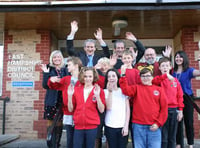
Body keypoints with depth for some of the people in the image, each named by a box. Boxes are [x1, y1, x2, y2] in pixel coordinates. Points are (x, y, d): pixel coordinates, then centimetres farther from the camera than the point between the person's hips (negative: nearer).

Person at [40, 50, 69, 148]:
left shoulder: (65, 70, 8)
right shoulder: (49, 69, 1)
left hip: (62, 100, 2)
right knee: (51, 123, 2)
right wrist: (46, 73, -16)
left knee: (59, 123, 9)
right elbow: (45, 85, -6)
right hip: (51, 100, -2)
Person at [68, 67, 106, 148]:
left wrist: (97, 96, -18)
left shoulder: (99, 90, -2)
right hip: (78, 126, 2)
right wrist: (70, 95, -8)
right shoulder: (76, 90, 4)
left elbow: (101, 110, -7)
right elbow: (70, 109, 5)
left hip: (92, 127, -2)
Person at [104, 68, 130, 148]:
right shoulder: (105, 91, 2)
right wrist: (110, 91, -13)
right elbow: (108, 107, -12)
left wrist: (126, 126, -3)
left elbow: (127, 109, 4)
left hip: (123, 126, 1)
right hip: (110, 126, -1)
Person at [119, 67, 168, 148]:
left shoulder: (159, 89, 8)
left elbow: (164, 108, 5)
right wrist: (123, 75, -18)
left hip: (154, 127, 1)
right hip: (138, 127, 0)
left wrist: (158, 123, -3)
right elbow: (125, 90, -13)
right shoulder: (136, 88, 8)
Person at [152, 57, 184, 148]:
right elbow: (154, 81, -24)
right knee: (163, 137, 1)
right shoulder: (159, 79, 1)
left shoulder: (175, 80, 10)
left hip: (174, 110, 3)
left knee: (172, 137, 13)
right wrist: (166, 75, -35)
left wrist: (180, 110, 4)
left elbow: (180, 96, 9)